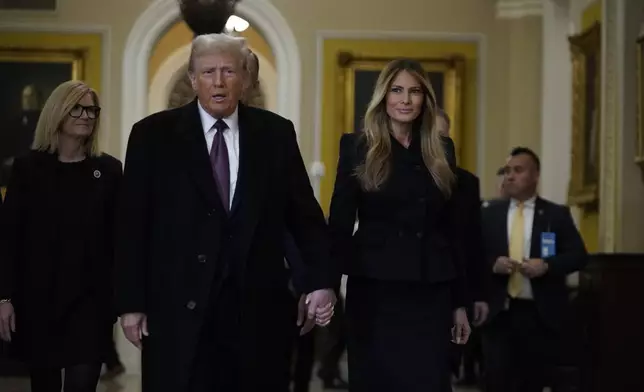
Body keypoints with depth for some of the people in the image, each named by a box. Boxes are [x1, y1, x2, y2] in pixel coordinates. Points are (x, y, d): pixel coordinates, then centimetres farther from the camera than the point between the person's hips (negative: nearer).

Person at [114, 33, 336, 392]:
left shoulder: (276, 133, 6)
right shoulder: (153, 135, 1)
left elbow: (303, 212, 7)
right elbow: (133, 226, 1)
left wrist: (321, 280, -4)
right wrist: (131, 303, -2)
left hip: (258, 308, 2)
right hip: (179, 309, -1)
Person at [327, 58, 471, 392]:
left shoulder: (440, 153, 10)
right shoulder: (358, 147, 1)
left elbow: (452, 229, 12)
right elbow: (339, 221, -2)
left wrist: (459, 301, 10)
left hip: (431, 293, 3)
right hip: (374, 291, -2)